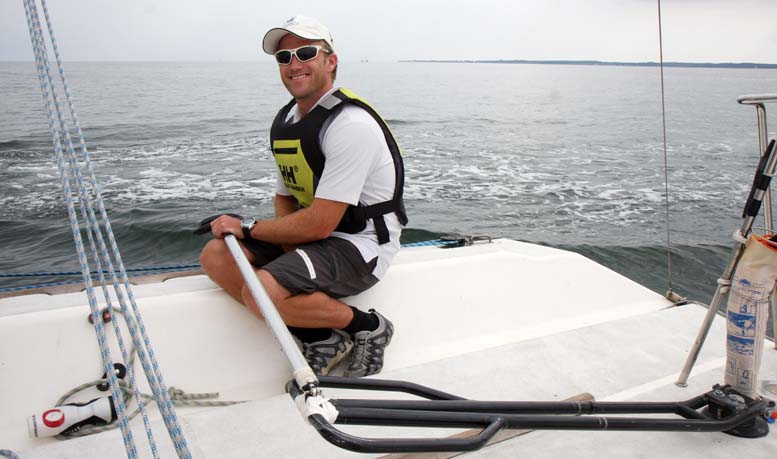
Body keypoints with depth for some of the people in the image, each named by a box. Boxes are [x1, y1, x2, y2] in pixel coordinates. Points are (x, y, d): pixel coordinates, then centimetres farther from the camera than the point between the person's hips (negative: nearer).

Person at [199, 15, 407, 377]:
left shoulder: (350, 124, -20)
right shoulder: (284, 122, 9)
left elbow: (320, 225, -24)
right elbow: (285, 197, 18)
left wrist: (247, 227, -11)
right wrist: (288, 234, -6)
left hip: (360, 245, -9)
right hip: (309, 235, 9)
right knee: (215, 255, -3)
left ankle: (367, 326, -6)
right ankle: (319, 336, -5)